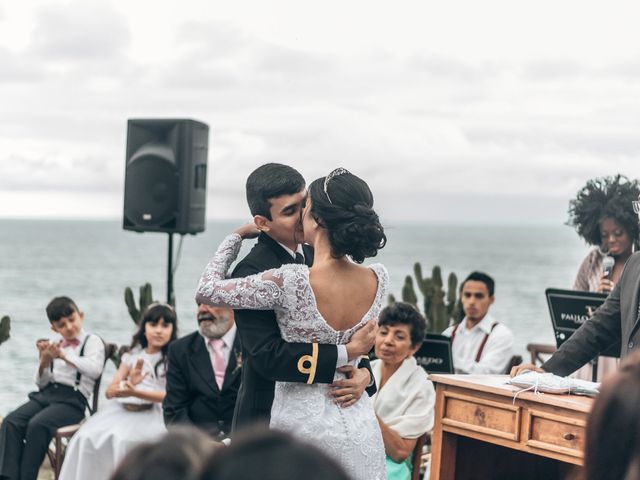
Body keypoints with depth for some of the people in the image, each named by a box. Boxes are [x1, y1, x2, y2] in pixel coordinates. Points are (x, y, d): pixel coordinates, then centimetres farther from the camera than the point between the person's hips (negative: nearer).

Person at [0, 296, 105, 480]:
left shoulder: (92, 341, 3)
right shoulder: (54, 342, 19)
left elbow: (95, 369, -18)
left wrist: (64, 356, -23)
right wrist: (44, 362, -2)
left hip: (72, 399, -6)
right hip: (46, 394, 6)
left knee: (37, 425, -32)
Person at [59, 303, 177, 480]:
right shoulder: (132, 356, 16)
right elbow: (110, 392, 11)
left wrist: (135, 393, -20)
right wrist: (128, 382, -12)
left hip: (153, 414, -5)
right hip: (122, 409, 5)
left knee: (122, 440, -34)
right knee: (86, 438, -22)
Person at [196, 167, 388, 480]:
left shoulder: (289, 283, -23)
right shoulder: (378, 279, -8)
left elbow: (206, 290, -10)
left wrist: (237, 236, 2)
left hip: (303, 423, -4)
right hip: (360, 427, 4)